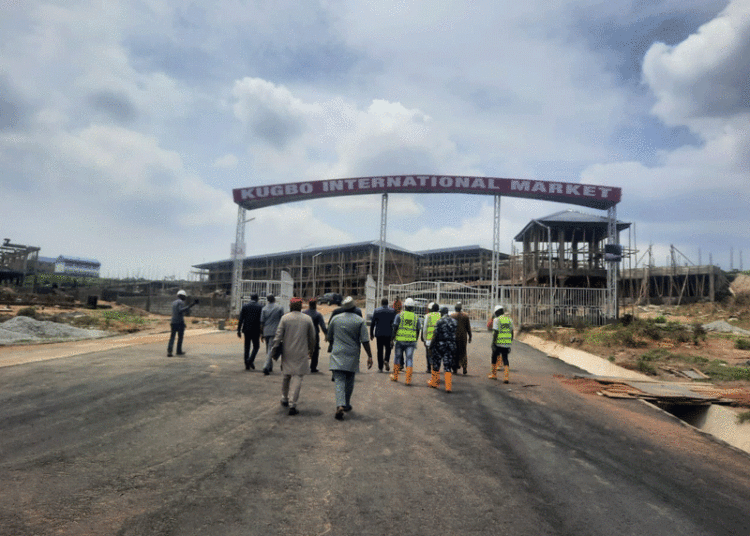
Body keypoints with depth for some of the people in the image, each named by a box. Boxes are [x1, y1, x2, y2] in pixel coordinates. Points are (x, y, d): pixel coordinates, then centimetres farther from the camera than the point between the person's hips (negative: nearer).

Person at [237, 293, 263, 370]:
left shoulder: (244, 306, 3)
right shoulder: (259, 307, -3)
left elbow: (240, 319, 0)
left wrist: (239, 330, 4)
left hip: (246, 330, 3)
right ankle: (250, 360, -10)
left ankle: (247, 365, 10)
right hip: (256, 330, -2)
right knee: (256, 346, 9)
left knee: (247, 347, 9)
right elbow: (261, 320, -5)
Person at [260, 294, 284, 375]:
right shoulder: (280, 308, -2)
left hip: (266, 331, 3)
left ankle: (270, 366, 25)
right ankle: (266, 367, -17)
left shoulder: (264, 309, 5)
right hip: (275, 331, -3)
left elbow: (262, 322, 5)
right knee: (271, 349, -5)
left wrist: (262, 334, 12)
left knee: (268, 349, 17)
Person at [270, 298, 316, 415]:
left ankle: (284, 399, 33)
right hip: (301, 353, -1)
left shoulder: (285, 318, -1)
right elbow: (312, 337, 6)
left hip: (287, 352, 2)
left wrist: (274, 349, 3)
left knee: (286, 375, 18)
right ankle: (292, 404, -9)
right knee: (297, 377, -2)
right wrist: (311, 350, 19)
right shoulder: (307, 319, 1)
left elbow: (278, 335, -4)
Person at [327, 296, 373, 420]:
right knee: (349, 382, 16)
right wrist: (369, 356, -1)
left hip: (338, 354, 0)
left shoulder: (335, 319, 3)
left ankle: (340, 405, -20)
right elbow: (365, 340, -8)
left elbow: (329, 338, 12)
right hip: (352, 356, 0)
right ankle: (346, 404, 28)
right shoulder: (360, 321, -3)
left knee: (339, 381, -4)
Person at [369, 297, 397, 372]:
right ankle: (386, 360, -11)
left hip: (379, 334, 0)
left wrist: (371, 334, 8)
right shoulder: (392, 311, 3)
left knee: (380, 350, 5)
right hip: (389, 333, 0)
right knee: (388, 348, 15)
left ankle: (380, 367, 5)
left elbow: (372, 323, 1)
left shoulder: (376, 311, 2)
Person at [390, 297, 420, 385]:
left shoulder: (399, 315, -2)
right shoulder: (416, 317, 6)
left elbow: (395, 329, -5)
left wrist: (392, 339, 1)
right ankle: (408, 380, -3)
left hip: (400, 341, -1)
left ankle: (395, 376, 26)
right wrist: (415, 341, 21)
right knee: (409, 360, 2)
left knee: (397, 358, 14)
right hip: (411, 342, 1)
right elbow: (417, 331, 10)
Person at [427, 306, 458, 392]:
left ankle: (434, 383, 26)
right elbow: (454, 333, 11)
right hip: (451, 346, 4)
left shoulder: (440, 321, -12)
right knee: (448, 367, 6)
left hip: (440, 345, -4)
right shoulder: (454, 321, 4)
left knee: (436, 365, 13)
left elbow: (435, 336, -12)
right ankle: (448, 387, 0)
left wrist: (431, 346, -5)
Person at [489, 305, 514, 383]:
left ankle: (494, 374, 24)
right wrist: (510, 342, 23)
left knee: (494, 357, 14)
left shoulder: (496, 320, -7)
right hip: (507, 344, 4)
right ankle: (506, 376, -8)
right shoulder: (509, 319, 10)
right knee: (505, 359, 5)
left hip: (498, 343, -4)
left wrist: (493, 343, -12)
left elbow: (495, 332, -14)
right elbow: (512, 332, 14)